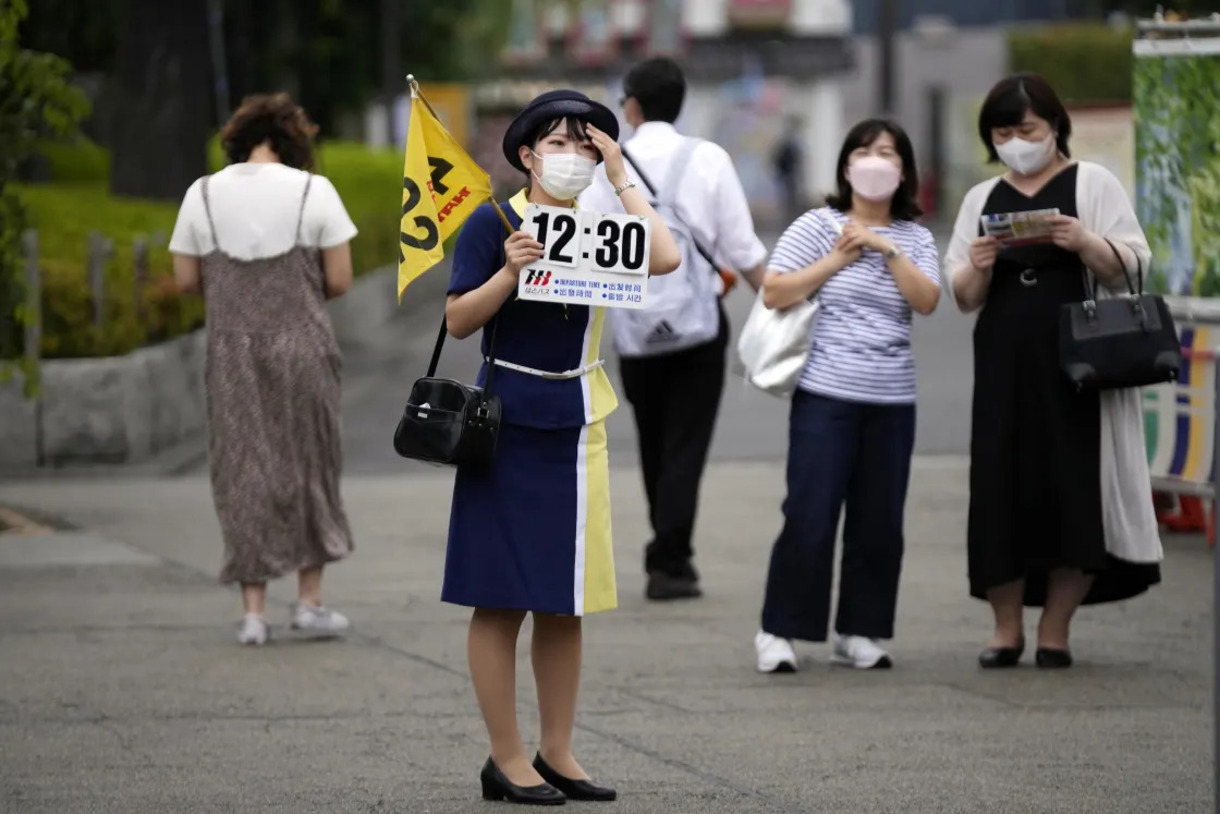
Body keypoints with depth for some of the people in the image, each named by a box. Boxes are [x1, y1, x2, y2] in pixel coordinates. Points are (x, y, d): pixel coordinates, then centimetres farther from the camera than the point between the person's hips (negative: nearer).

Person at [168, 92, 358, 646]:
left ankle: (254, 611, 4)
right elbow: (340, 280, -5)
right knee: (308, 470, 13)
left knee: (244, 475, 8)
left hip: (231, 351, 1)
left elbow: (186, 280, 3)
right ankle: (309, 601, 15)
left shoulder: (202, 195, -1)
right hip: (302, 346, -1)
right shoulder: (313, 191, -6)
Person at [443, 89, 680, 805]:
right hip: (510, 423, -5)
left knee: (565, 599, 9)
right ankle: (507, 759, 3)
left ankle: (558, 753, 16)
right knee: (503, 598, -2)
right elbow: (458, 321, -9)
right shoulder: (493, 224, -5)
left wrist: (621, 174, -6)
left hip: (577, 424, 5)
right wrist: (509, 272, -24)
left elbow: (667, 258, -11)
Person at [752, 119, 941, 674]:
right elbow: (774, 293, -6)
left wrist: (886, 249, -10)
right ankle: (779, 633, 1)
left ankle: (858, 633, 15)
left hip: (892, 401, 4)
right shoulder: (818, 226, 2)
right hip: (825, 396, -4)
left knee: (880, 522, 5)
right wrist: (837, 260, -9)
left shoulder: (913, 239, 10)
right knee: (809, 517, -6)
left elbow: (926, 301, -5)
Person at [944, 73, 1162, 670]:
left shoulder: (1093, 184, 5)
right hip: (1005, 367, 3)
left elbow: (1132, 269, -2)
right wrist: (977, 269, -9)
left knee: (1074, 491, -5)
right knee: (1004, 490, -2)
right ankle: (1006, 629, 6)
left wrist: (1085, 244, -19)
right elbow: (963, 299, 13)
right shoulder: (982, 200, 15)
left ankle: (1054, 630, 3)